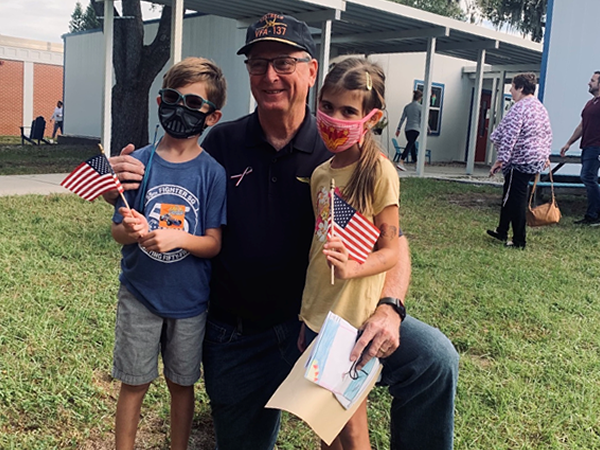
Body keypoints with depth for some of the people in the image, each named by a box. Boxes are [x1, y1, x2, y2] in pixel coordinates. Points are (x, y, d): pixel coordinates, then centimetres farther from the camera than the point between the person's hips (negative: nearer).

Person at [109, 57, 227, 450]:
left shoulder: (212, 172, -9)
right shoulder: (139, 162, -5)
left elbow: (214, 244, -7)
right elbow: (117, 230, 0)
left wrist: (178, 238, -26)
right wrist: (130, 230, -23)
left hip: (189, 298, 0)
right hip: (139, 293, 1)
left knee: (182, 383, 15)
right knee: (134, 384, 11)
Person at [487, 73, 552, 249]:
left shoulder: (519, 108, -17)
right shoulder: (540, 107, 12)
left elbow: (509, 137, -23)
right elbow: (548, 133, 18)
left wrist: (500, 160, -22)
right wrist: (545, 155, 26)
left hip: (520, 161, -10)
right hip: (537, 160, 10)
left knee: (515, 199, -2)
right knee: (509, 195, 20)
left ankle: (519, 241, 3)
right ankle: (502, 232, 30)